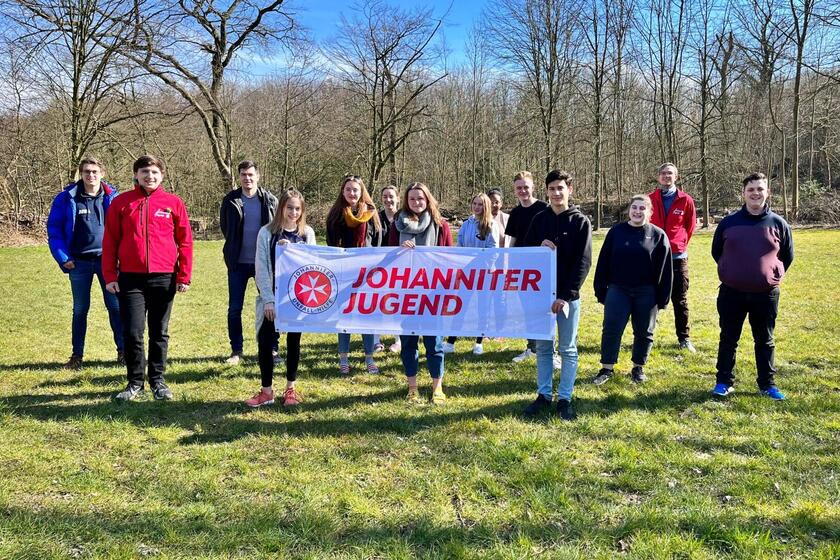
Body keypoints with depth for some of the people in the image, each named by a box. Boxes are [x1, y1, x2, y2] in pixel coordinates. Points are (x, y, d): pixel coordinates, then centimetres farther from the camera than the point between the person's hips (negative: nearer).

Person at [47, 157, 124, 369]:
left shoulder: (113, 198, 1)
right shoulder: (66, 199, 0)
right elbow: (53, 228, 3)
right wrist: (63, 258, -5)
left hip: (107, 260, 0)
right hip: (79, 262, 1)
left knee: (115, 306, 1)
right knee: (80, 309, 10)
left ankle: (123, 351, 12)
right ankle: (77, 355, 20)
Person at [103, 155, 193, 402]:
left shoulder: (174, 203, 3)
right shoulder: (121, 203, 5)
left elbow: (185, 241, 3)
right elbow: (110, 241, 6)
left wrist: (184, 276, -1)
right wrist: (110, 276, 0)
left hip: (163, 278, 0)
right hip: (130, 278, 0)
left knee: (159, 332, 10)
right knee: (132, 332, 1)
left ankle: (158, 380, 23)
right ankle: (135, 382, 17)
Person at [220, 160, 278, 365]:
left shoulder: (270, 200, -2)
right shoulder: (230, 200, 0)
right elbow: (224, 227, 14)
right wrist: (234, 247, 13)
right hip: (238, 263, 1)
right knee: (234, 308, 4)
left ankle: (272, 348, 17)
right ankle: (236, 351, 15)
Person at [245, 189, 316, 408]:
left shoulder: (307, 233, 3)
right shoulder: (267, 232, -2)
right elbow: (261, 268, -5)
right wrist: (268, 299, -11)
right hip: (271, 297, -1)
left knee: (293, 342, 9)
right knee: (265, 341, -2)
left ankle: (290, 388, 21)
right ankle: (266, 391, 12)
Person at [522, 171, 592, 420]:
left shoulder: (581, 221, -3)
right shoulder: (539, 219, 6)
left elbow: (583, 262, -8)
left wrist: (566, 295, -15)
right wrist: (540, 247, -14)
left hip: (568, 296, -3)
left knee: (568, 349, 5)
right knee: (543, 347, 10)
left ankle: (565, 398, 14)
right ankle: (544, 395, 20)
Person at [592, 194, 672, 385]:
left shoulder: (658, 235, -1)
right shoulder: (616, 231, 2)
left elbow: (665, 269, -1)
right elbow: (603, 262, 3)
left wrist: (663, 298, -4)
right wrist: (601, 291, 0)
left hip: (646, 293, 0)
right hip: (618, 291, 0)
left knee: (644, 333, 9)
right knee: (611, 330, -2)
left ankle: (638, 368, 25)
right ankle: (606, 368, 8)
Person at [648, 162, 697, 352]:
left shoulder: (686, 200, 0)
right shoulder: (651, 199, 1)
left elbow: (690, 225, 11)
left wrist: (681, 243, 9)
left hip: (678, 257, 0)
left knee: (680, 300, 8)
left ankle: (683, 338, 17)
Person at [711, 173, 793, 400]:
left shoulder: (778, 223, -1)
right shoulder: (728, 222, -1)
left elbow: (788, 255, 12)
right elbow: (716, 252, 11)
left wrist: (774, 275, 8)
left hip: (766, 294, 0)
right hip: (731, 293, 0)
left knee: (765, 341, 12)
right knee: (728, 339, 8)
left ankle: (767, 384, 24)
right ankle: (724, 382, 19)